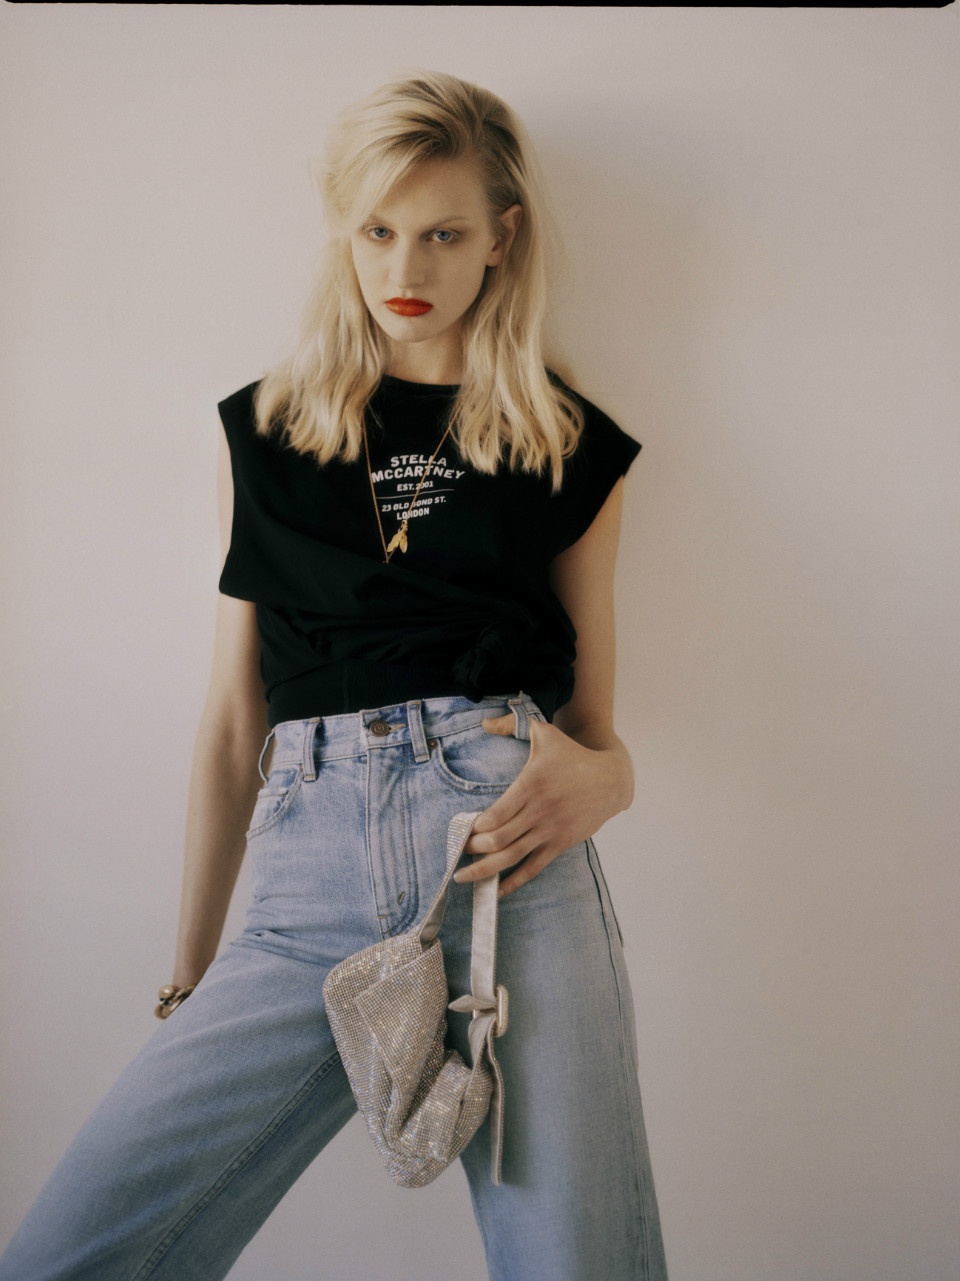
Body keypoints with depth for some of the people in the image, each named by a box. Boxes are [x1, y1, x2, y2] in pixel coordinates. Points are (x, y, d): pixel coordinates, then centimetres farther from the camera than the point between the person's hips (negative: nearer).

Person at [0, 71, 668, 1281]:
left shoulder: (570, 448, 13)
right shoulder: (264, 430, 16)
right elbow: (234, 720, 15)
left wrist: (602, 776, -8)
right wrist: (190, 970, 15)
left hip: (511, 859, 0)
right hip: (309, 885, 1)